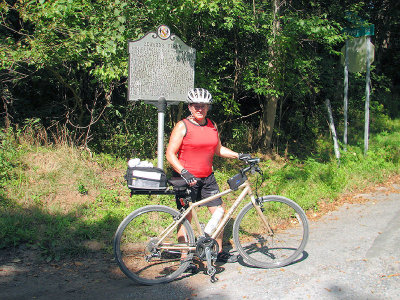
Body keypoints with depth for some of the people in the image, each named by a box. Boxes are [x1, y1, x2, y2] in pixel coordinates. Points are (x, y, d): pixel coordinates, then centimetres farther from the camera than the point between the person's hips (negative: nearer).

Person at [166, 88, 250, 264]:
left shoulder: (212, 126, 10)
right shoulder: (182, 126, -8)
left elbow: (218, 150, 21)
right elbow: (170, 154, -11)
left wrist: (239, 155, 10)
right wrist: (184, 173, -23)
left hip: (207, 178, 6)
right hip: (187, 178, -6)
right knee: (186, 219, 0)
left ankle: (219, 252, 25)